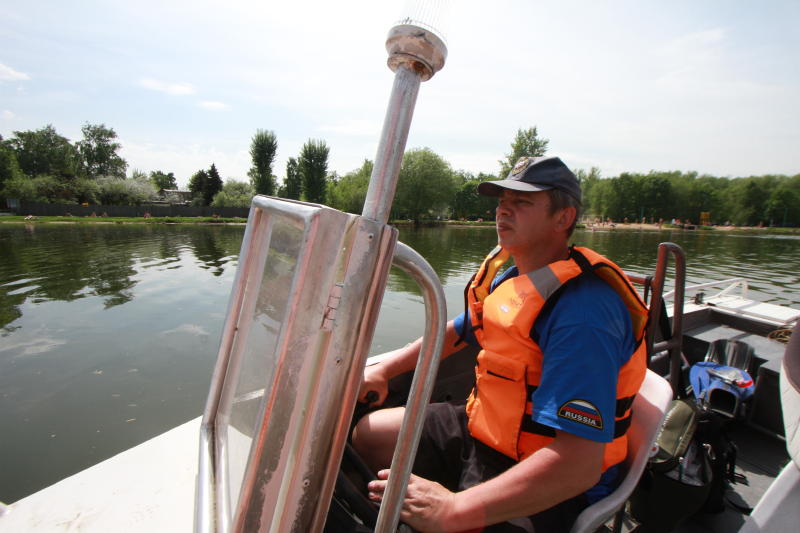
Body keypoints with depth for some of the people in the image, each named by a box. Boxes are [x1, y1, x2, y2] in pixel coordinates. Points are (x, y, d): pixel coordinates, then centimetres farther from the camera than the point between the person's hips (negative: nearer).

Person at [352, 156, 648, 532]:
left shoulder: (581, 313, -29)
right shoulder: (509, 278, 1)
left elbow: (579, 463, -35)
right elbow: (457, 330, 17)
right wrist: (384, 369, 12)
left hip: (548, 485, -8)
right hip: (485, 426, 8)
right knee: (365, 434, 11)